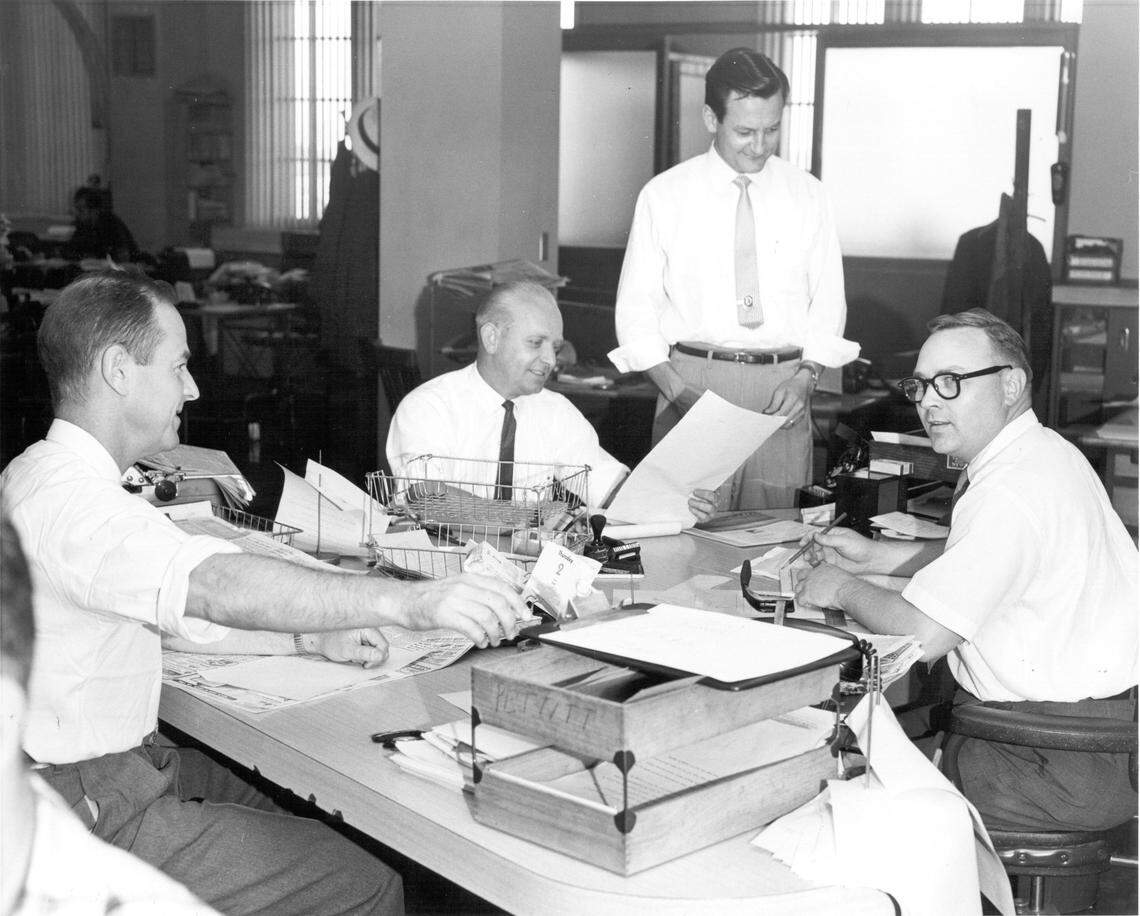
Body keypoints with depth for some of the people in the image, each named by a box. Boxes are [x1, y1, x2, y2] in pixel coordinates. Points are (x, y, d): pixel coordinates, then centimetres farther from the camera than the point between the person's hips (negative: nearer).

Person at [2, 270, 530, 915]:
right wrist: (407, 601, -44)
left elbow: (182, 607, 15)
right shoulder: (64, 495, -24)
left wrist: (312, 639, 4)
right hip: (92, 808, -11)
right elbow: (214, 583, -40)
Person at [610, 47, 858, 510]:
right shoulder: (664, 196, 3)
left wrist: (804, 379, -8)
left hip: (783, 389, 1)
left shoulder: (807, 197, 8)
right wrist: (676, 389, -12)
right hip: (691, 378, -1)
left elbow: (828, 304, 9)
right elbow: (636, 311, 2)